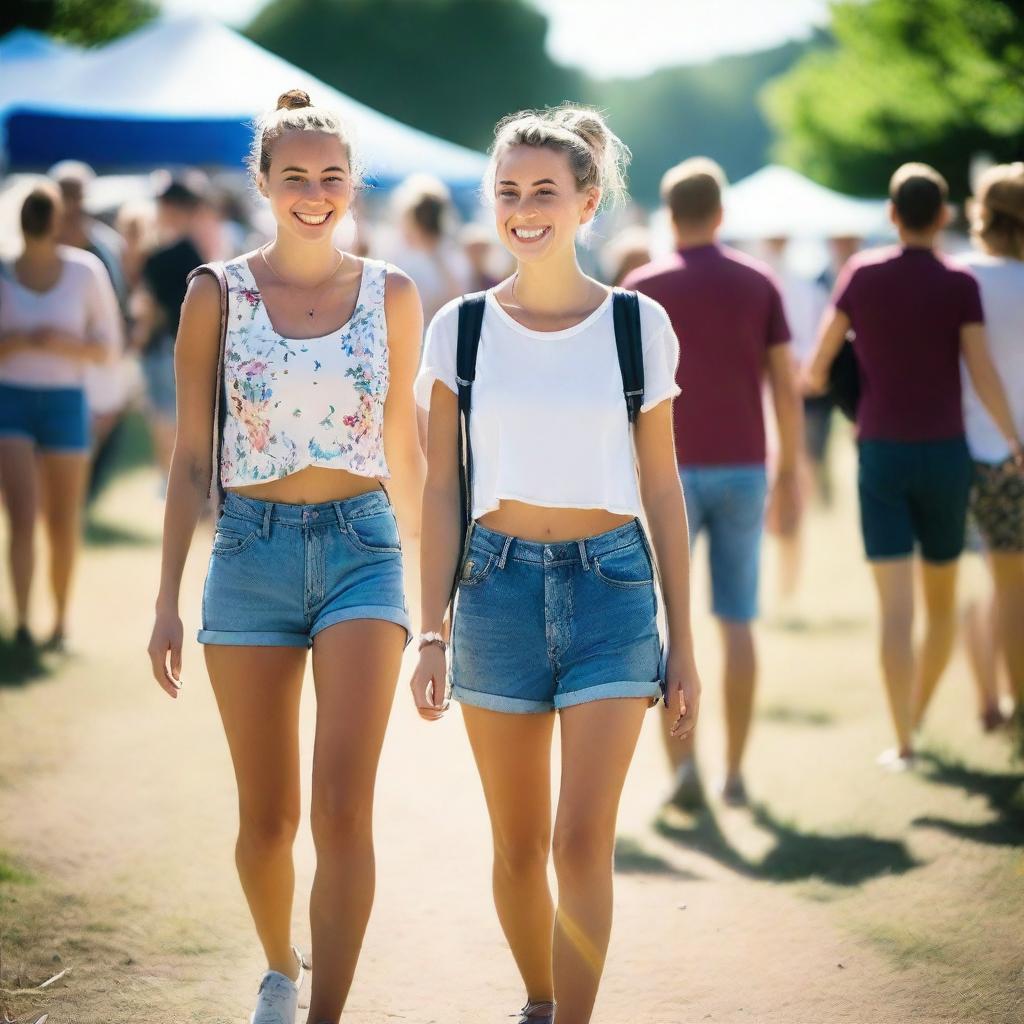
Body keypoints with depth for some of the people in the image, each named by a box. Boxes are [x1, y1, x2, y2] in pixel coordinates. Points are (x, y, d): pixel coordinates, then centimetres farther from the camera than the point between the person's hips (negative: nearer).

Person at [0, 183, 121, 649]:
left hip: (66, 404, 1)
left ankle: (60, 618, 25)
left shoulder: (86, 271, -5)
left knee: (64, 524, 7)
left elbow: (107, 347, -1)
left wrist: (63, 344, -19)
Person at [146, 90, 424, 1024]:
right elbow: (191, 457, 5)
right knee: (268, 817, 8)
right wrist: (168, 599, 2)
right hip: (252, 553, 0)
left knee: (344, 806, -14)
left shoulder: (392, 296, 5)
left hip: (362, 546, 0)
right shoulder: (218, 295, 1)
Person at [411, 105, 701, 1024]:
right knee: (518, 846, 9)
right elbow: (440, 490, 4)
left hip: (612, 586, -1)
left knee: (583, 844, -11)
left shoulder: (638, 325, 1)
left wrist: (683, 641, 4)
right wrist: (431, 633, -2)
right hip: (499, 587, 1)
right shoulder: (462, 328, 2)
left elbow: (661, 488, 5)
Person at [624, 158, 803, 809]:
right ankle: (735, 771, 10)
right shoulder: (758, 283, 4)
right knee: (738, 622, 8)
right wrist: (789, 474, 10)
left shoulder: (643, 288, -2)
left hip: (670, 469, -2)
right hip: (742, 468, 2)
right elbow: (787, 390, 2)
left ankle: (683, 759, -12)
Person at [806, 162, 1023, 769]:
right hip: (945, 453, -1)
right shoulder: (960, 285, -6)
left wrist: (815, 380, 30)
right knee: (942, 599, 19)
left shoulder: (861, 274, 0)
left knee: (895, 605, -5)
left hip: (881, 452, 1)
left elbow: (821, 357, 7)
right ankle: (917, 714, 32)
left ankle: (903, 741, -14)